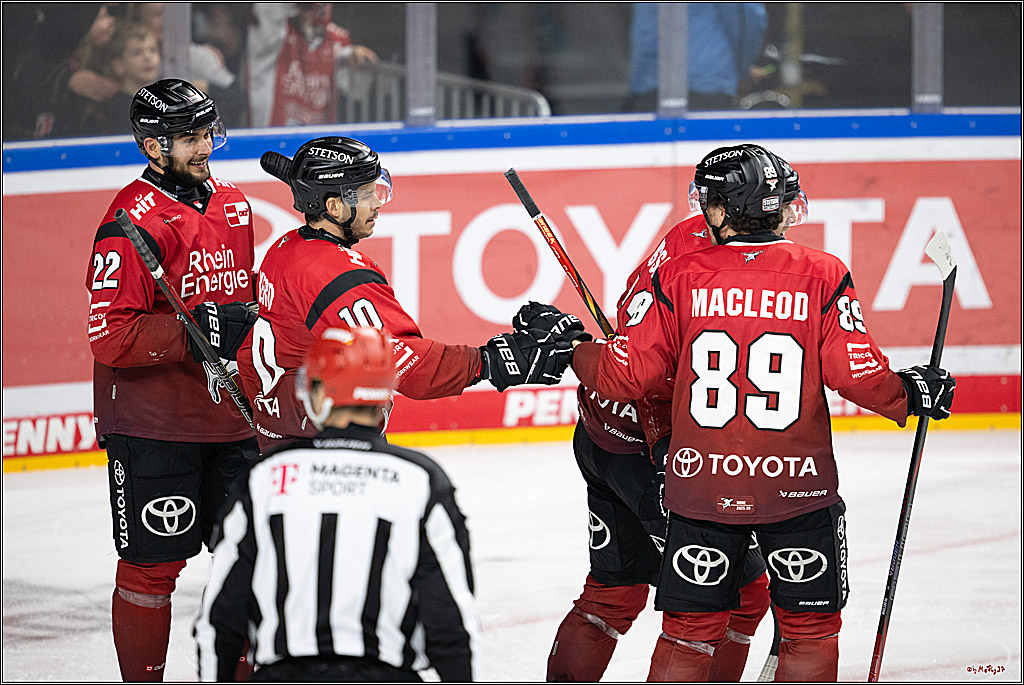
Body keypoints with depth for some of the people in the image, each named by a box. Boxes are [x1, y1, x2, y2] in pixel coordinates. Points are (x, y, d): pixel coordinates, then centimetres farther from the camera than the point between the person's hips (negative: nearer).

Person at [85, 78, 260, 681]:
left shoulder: (231, 203, 10)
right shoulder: (131, 223, -16)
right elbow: (110, 336, -22)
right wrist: (199, 330, -27)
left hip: (228, 418, 7)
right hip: (152, 424, -7)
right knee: (153, 564, -2)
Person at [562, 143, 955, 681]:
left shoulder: (678, 276, -5)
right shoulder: (821, 276, -6)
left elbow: (625, 375, -4)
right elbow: (859, 375, -9)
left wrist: (569, 351, 15)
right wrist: (912, 394, 11)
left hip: (701, 488, 1)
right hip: (797, 489, -1)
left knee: (689, 633, 9)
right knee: (810, 628, 12)